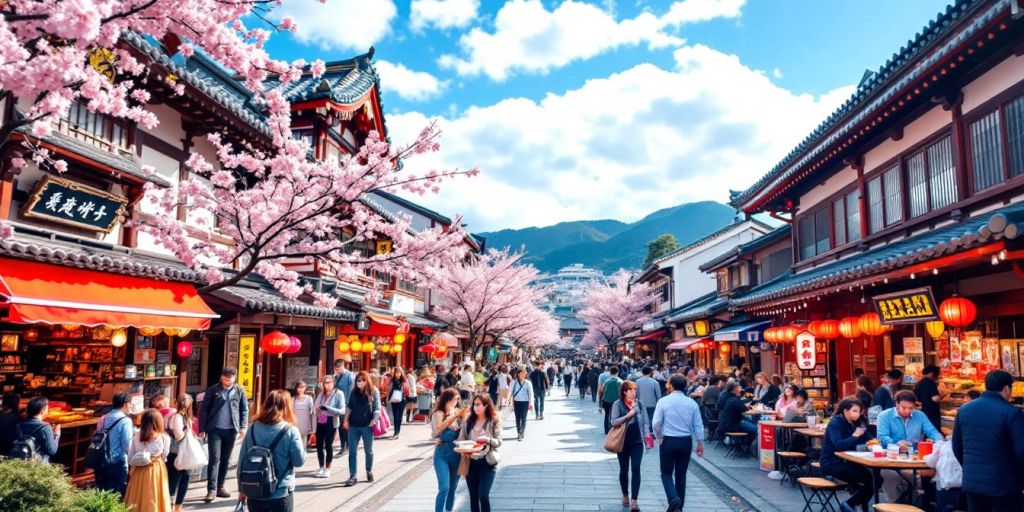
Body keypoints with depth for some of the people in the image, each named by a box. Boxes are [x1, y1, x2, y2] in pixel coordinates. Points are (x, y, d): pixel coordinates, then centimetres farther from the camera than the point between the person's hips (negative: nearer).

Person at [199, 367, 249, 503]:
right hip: (215, 429, -2)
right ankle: (212, 490, -5)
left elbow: (244, 409, 7)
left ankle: (220, 487, 22)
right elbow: (204, 409, 1)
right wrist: (202, 429, -3)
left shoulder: (239, 391, 4)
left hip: (231, 430, 2)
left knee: (225, 460, 11)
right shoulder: (213, 390, -1)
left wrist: (243, 427, -2)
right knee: (214, 458, -7)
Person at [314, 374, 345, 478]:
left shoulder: (338, 394, -7)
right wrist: (316, 409, -10)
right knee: (319, 445, 7)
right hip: (320, 421, 5)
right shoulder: (321, 393, 10)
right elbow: (315, 406, 14)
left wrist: (327, 408, -23)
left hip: (331, 422, -5)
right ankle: (321, 467, 21)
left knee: (328, 445, 3)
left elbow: (342, 410, -15)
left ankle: (327, 469, 16)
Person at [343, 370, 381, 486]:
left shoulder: (373, 391, -4)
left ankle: (369, 472, 31)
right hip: (353, 425, 3)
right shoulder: (354, 392, 5)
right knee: (352, 451, 0)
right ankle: (352, 476, 4)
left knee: (368, 451, 12)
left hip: (367, 426, -3)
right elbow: (349, 406, 9)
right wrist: (346, 420, 1)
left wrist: (374, 420, -20)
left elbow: (377, 407, -6)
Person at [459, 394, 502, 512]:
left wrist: (487, 439, -24)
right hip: (471, 462, 4)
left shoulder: (494, 421, -3)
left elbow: (498, 442, -5)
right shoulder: (468, 421, 6)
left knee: (483, 496, -12)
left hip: (487, 462, -4)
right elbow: (460, 440, 5)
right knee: (473, 496, 10)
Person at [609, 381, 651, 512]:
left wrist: (647, 435, -11)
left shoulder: (640, 404, 3)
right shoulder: (618, 404, -6)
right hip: (623, 442, -1)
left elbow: (646, 421, 3)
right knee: (624, 470, 11)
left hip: (637, 442, 1)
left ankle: (634, 500, -7)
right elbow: (614, 422, -13)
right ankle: (625, 495, 31)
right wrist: (628, 415, -22)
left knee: (636, 469, -8)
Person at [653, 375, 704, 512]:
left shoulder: (663, 401, -9)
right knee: (681, 475, 15)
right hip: (686, 442, 3)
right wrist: (700, 443, 9)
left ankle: (673, 499, -14)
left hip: (668, 441, -3)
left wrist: (659, 439, 6)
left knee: (666, 473, 9)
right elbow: (698, 425, -1)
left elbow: (656, 423, -10)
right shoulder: (692, 403, -2)